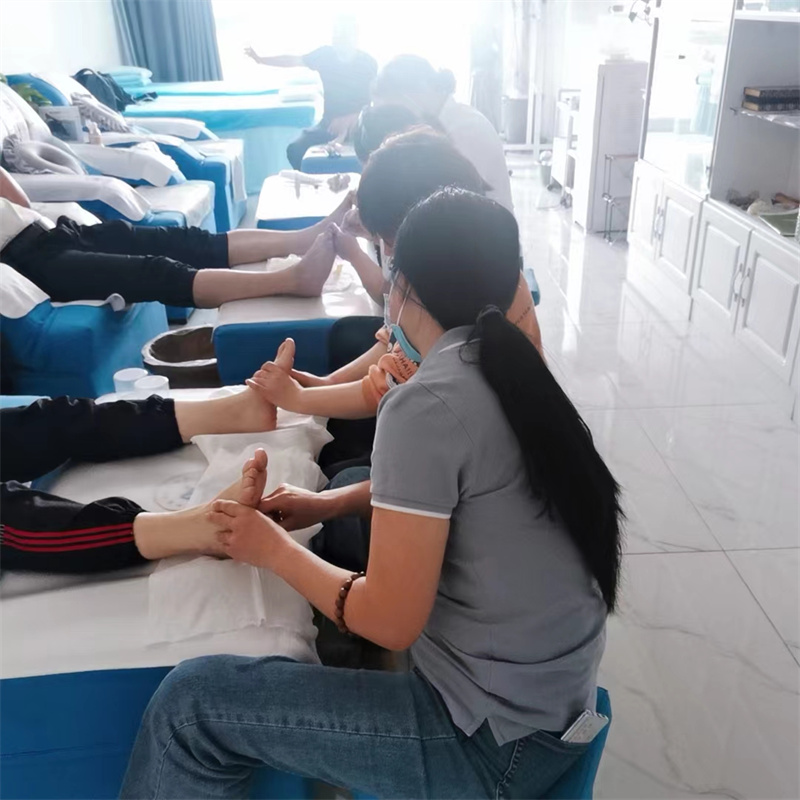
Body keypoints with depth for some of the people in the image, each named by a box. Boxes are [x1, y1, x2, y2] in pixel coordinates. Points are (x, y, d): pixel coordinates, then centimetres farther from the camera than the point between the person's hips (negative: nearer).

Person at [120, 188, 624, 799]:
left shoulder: (426, 404, -23)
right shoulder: (510, 371, 1)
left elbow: (391, 622, -20)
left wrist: (275, 549, -6)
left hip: (498, 739, -8)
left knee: (192, 703, -5)